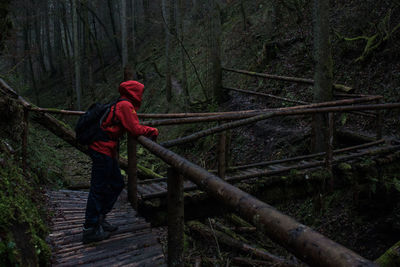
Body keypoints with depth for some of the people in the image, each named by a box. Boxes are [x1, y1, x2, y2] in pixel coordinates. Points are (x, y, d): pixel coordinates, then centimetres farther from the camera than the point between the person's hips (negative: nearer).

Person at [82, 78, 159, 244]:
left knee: (117, 184, 17)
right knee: (99, 189, -5)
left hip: (106, 150, 10)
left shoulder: (118, 105, 17)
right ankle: (90, 230, 2)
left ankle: (99, 219, 25)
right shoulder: (125, 106, -12)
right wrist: (152, 131, -1)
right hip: (102, 150, -10)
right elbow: (135, 129, -17)